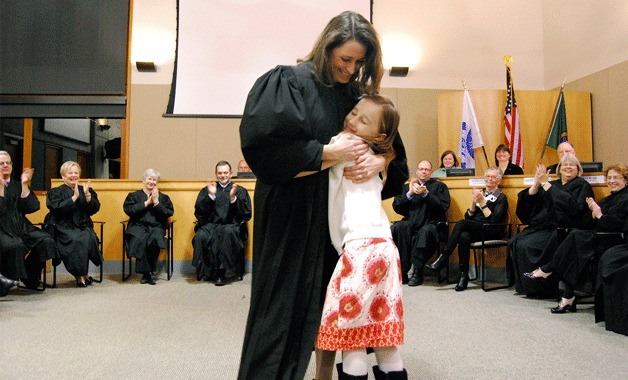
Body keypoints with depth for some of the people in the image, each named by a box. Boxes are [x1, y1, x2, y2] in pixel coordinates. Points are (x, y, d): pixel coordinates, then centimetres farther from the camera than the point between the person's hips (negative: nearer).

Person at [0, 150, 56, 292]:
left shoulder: (17, 186, 17)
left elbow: (32, 207, 3)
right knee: (14, 245, -35)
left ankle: (29, 276, -1)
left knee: (46, 240, -19)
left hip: (20, 226, 5)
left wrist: (24, 185, -2)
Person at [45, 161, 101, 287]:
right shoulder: (56, 192, 10)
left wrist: (87, 195, -9)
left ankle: (83, 272, -14)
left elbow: (95, 209, 4)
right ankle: (80, 274, -18)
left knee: (89, 238, -30)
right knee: (75, 240, -33)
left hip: (83, 227, 2)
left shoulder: (86, 190, 17)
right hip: (64, 228, -2)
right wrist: (74, 197, -14)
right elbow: (58, 208, -10)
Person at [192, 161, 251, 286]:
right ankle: (207, 271, -15)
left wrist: (233, 198, -9)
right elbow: (198, 213, 7)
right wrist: (210, 196, -4)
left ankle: (221, 270, -24)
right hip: (210, 224, 1)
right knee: (200, 237, -32)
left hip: (231, 225, -1)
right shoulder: (206, 190, 21)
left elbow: (246, 215, 4)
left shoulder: (240, 191, 17)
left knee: (229, 232, -37)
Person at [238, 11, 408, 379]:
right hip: (290, 214, -5)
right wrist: (329, 152, -17)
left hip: (336, 217, 5)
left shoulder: (358, 94, 9)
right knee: (285, 303, 1)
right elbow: (265, 143, -18)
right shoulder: (289, 82, -7)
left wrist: (378, 160, -15)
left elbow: (392, 144, 9)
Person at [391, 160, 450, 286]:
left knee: (425, 232, -37)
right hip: (411, 223, 3)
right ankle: (402, 270, -26)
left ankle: (417, 273, -27)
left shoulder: (439, 186, 17)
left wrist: (426, 194, -10)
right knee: (395, 228, -29)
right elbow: (396, 207, 12)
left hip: (432, 224, -2)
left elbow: (443, 206, -1)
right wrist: (409, 193, -1)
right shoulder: (407, 187, 24)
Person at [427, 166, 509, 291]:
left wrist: (482, 202, -12)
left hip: (492, 232, -4)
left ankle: (443, 258, -29)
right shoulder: (480, 193, 19)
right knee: (463, 236, -34)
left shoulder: (501, 197, 4)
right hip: (476, 229, 4)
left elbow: (494, 220, -9)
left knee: (461, 223, -31)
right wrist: (473, 201, -3)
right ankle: (464, 275, -30)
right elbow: (468, 216, 13)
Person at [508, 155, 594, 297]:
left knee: (526, 245, -26)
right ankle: (523, 284, -8)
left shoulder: (581, 185, 5)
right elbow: (528, 202, 12)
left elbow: (572, 206, -16)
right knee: (514, 242, -18)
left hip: (561, 230, -6)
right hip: (541, 227, 6)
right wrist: (537, 184, -5)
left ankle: (537, 288, -10)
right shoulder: (553, 184, 20)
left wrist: (545, 184, -12)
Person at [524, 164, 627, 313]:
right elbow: (590, 225, 13)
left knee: (576, 235, -26)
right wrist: (594, 214, -5)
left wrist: (599, 216, -7)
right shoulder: (607, 199, 23)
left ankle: (547, 270, -16)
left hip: (615, 240, -7)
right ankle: (568, 297, -26)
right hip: (599, 238, 7)